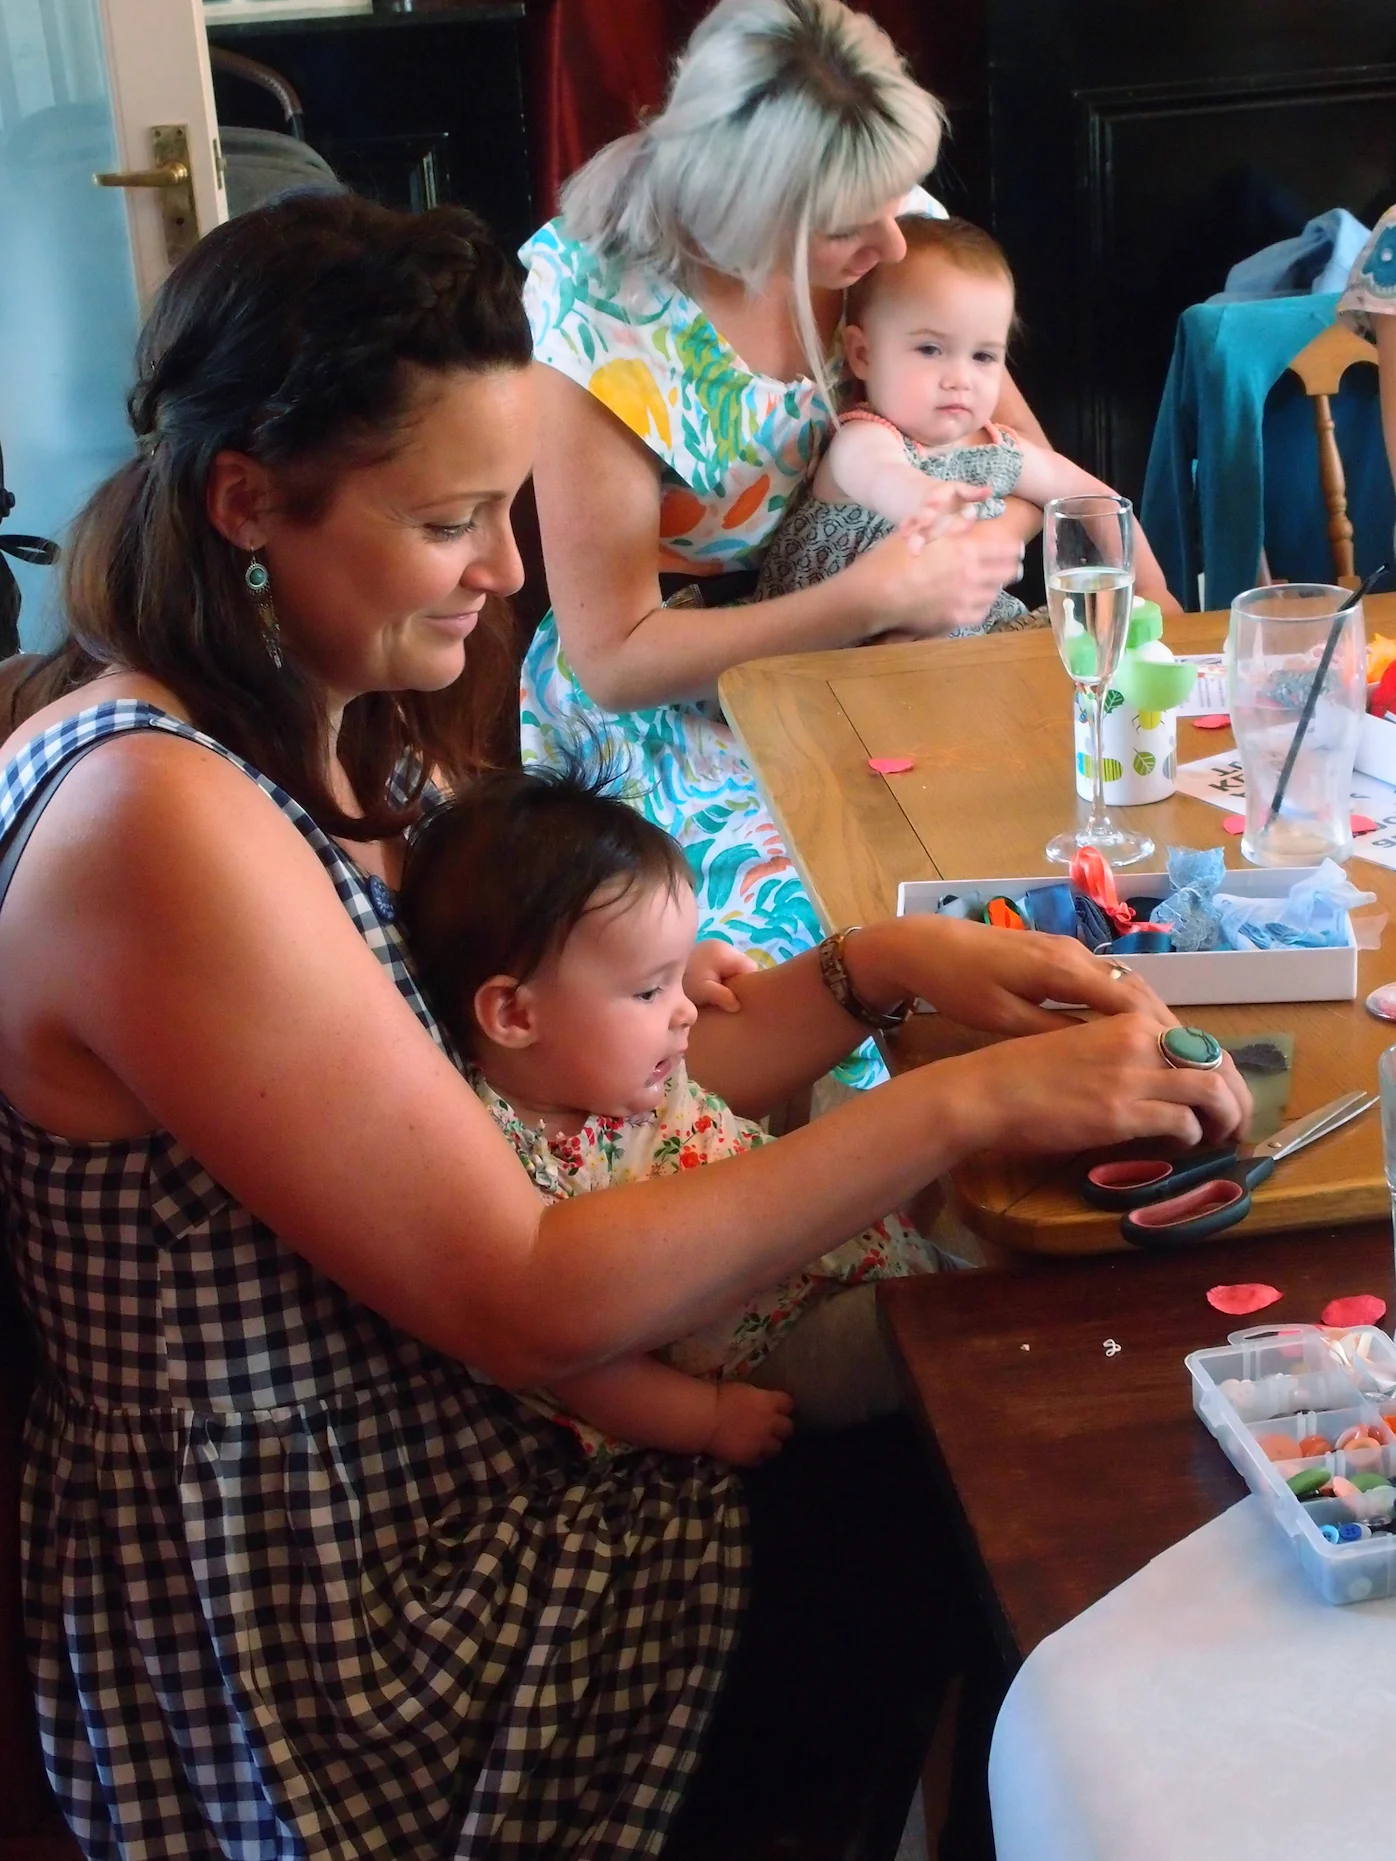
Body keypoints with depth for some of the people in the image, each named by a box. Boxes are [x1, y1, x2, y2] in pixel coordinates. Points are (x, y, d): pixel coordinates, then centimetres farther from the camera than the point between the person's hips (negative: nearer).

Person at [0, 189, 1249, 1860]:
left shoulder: (345, 739, 4)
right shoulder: (153, 824, -26)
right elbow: (525, 1300, -26)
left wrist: (875, 971, -8)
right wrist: (964, 1106, -24)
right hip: (320, 1648, -8)